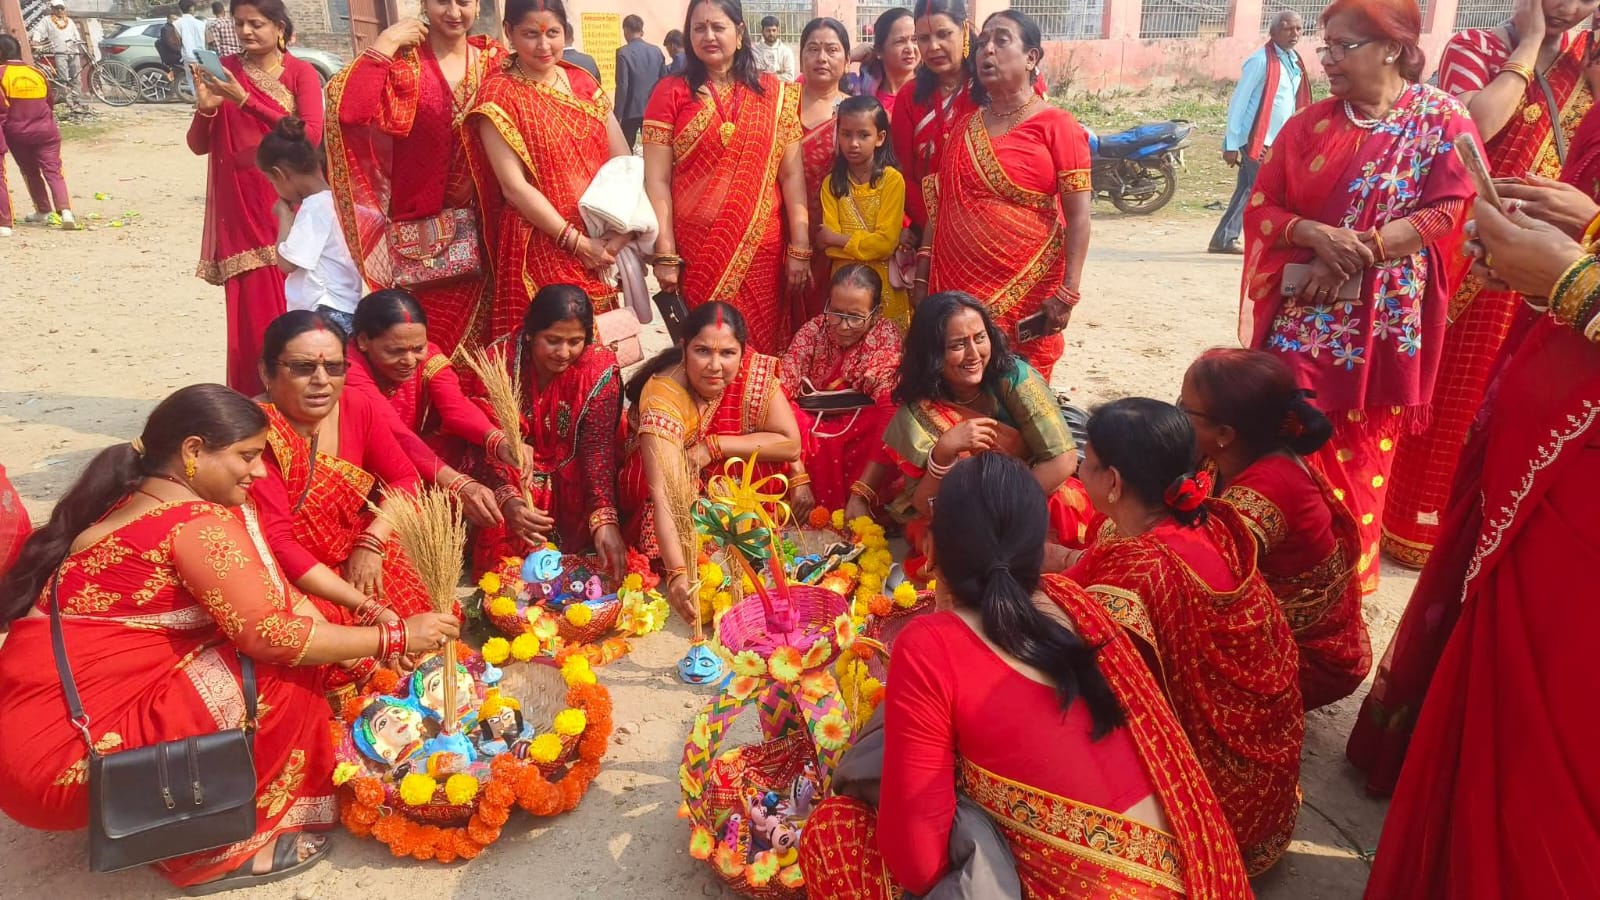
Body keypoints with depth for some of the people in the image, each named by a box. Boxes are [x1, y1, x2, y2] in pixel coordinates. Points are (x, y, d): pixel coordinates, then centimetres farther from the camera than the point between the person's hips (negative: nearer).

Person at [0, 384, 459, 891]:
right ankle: (210, 852, 2)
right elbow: (272, 637, -20)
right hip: (68, 759, -9)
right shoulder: (198, 522, -18)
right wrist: (394, 639, -9)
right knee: (287, 673, -11)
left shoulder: (133, 501, 12)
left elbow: (257, 606, 12)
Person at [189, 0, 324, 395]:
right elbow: (198, 146, 7)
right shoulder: (223, 70, 8)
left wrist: (245, 100, -19)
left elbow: (311, 135, -15)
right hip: (241, 211, 2)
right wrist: (205, 108, -12)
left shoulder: (301, 73, 1)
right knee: (252, 311, -1)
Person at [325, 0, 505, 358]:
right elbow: (347, 110, -24)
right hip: (420, 231, -3)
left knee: (478, 337, 10)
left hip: (479, 230, 3)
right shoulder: (402, 60, -6)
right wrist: (384, 45, -20)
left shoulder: (494, 59, 6)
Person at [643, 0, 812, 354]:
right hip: (695, 250, -1)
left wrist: (800, 247, -2)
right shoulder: (670, 93, 2)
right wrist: (665, 254, -9)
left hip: (761, 250, 1)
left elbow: (792, 174, 4)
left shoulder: (773, 93, 6)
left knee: (763, 349, 5)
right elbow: (657, 180, -2)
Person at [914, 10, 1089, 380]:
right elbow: (941, 207, 13)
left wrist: (1067, 292, -17)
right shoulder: (964, 125, 11)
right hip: (956, 286, 4)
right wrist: (922, 276, 7)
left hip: (1026, 291, -4)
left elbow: (1078, 215, -9)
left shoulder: (1056, 125, -5)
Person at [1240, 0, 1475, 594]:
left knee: (1361, 448, 7)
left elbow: (1445, 213, -9)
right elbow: (1260, 208, 3)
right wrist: (1316, 235, -16)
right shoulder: (1309, 124, 5)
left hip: (1382, 318, -2)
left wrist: (1357, 252, -18)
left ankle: (1349, 567, 25)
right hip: (1302, 313, 2)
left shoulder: (1442, 118, -1)